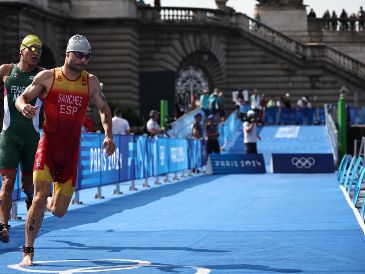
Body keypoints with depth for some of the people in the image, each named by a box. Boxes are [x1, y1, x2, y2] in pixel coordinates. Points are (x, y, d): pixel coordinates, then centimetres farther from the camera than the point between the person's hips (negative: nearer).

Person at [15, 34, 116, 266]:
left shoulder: (91, 82, 5)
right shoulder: (47, 77, -3)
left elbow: (104, 109, 16)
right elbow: (21, 98, 3)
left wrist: (108, 135, 0)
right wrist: (24, 107, -22)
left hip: (71, 151, 3)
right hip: (48, 145, -3)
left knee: (59, 211, 4)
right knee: (40, 198, -17)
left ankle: (47, 202, 43)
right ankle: (28, 251, -4)